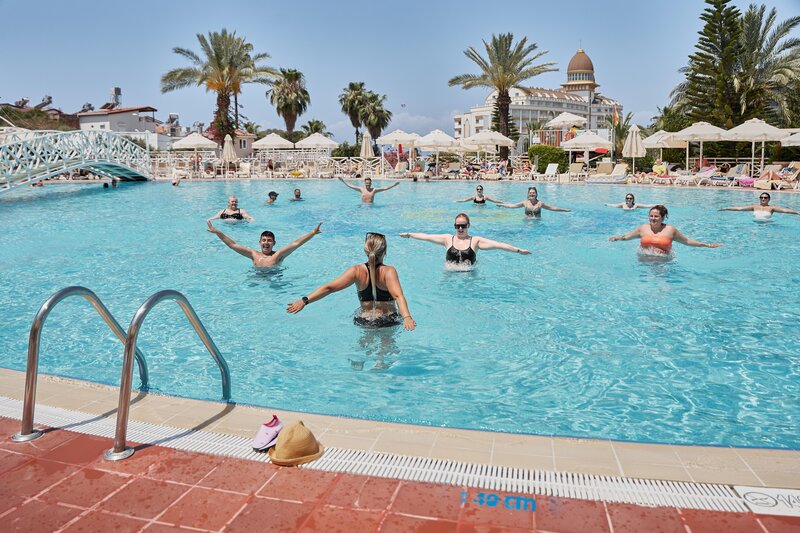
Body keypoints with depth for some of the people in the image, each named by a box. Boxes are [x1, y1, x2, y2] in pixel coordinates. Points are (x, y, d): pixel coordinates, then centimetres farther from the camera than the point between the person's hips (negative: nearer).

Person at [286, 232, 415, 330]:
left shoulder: (356, 271, -12)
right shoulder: (388, 271, -19)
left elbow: (329, 287, -18)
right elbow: (398, 295, -35)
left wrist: (305, 300, -18)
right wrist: (407, 317, -45)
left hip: (364, 320, 2)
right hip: (389, 321, -2)